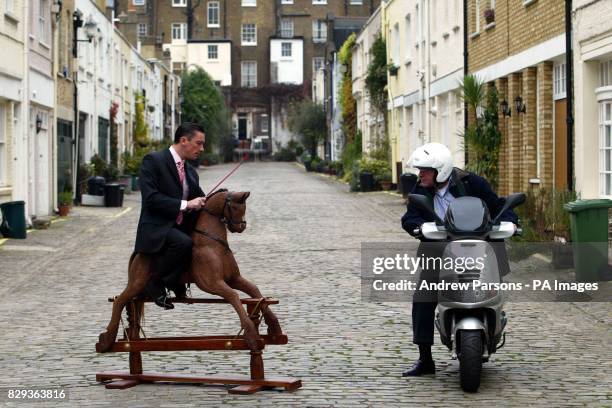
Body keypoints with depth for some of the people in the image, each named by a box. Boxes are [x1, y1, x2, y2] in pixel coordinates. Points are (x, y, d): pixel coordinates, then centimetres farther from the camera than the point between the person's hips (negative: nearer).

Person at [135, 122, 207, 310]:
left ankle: (176, 281, 10)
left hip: (181, 229, 8)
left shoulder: (191, 172, 17)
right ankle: (154, 283, -14)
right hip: (156, 229, -8)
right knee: (184, 243, -34)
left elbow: (202, 202, 20)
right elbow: (150, 198, -18)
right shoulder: (153, 161, -7)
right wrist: (185, 204, -22)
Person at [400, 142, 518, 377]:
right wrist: (419, 227, -29)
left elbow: (496, 205, -1)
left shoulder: (470, 182, -6)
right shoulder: (421, 191, 3)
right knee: (422, 300, -7)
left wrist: (508, 221, -20)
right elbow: (409, 218, -7)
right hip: (439, 253, 3)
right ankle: (425, 360, 1)